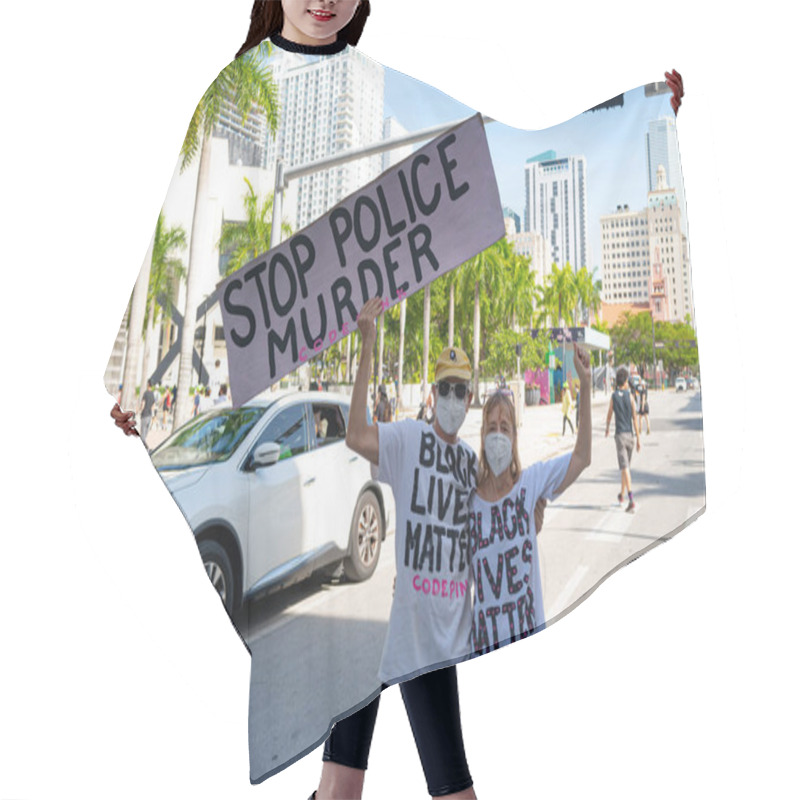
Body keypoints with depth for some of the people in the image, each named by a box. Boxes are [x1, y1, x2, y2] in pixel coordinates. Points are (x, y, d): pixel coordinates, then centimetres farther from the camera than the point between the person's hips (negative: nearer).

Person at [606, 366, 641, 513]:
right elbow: (635, 419, -3)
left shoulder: (613, 397, -2)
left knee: (625, 467, -9)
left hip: (619, 435, -2)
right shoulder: (630, 396, -2)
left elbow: (609, 416, 10)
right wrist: (638, 439, 1)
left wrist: (607, 428, 32)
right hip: (630, 435, 2)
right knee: (626, 465, 19)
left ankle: (631, 500, -21)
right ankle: (622, 495, 33)